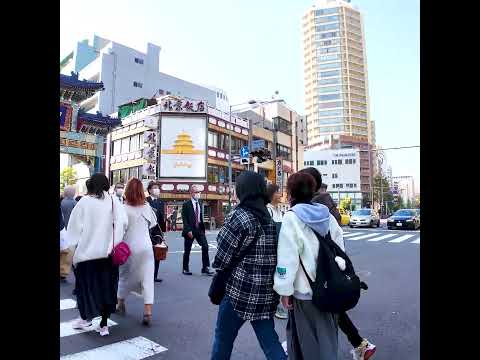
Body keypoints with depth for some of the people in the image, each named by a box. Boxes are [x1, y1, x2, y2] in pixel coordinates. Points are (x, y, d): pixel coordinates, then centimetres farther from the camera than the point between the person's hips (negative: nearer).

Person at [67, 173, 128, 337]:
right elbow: (123, 222, -10)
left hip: (86, 252, -1)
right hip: (108, 253, 1)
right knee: (107, 287, 10)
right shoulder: (114, 201, -2)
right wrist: (114, 242, 2)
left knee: (86, 285, 16)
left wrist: (74, 247, 7)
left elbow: (74, 227, -2)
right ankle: (104, 325, 15)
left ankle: (86, 317, 28)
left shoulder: (84, 202, -4)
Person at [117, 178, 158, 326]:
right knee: (147, 278, 3)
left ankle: (120, 304, 38)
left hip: (128, 247, -1)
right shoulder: (147, 207, -4)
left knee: (125, 275, 19)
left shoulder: (123, 208, -11)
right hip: (145, 247, 1)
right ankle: (148, 312, 0)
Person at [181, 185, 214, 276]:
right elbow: (184, 219, -11)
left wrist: (203, 227, 5)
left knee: (205, 247, -6)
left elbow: (201, 216, 13)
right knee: (187, 250, 6)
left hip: (199, 229, 5)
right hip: (190, 230, -4)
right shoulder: (186, 204, -7)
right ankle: (185, 269, 23)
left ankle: (205, 268, 2)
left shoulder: (200, 203, 10)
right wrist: (188, 230, -17)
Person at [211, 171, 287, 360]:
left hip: (240, 289, -6)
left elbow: (222, 256, -10)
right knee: (269, 339, 15)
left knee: (223, 336, 14)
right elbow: (275, 253, 8)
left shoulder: (239, 216, -13)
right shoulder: (270, 217, 6)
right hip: (266, 293, 6)